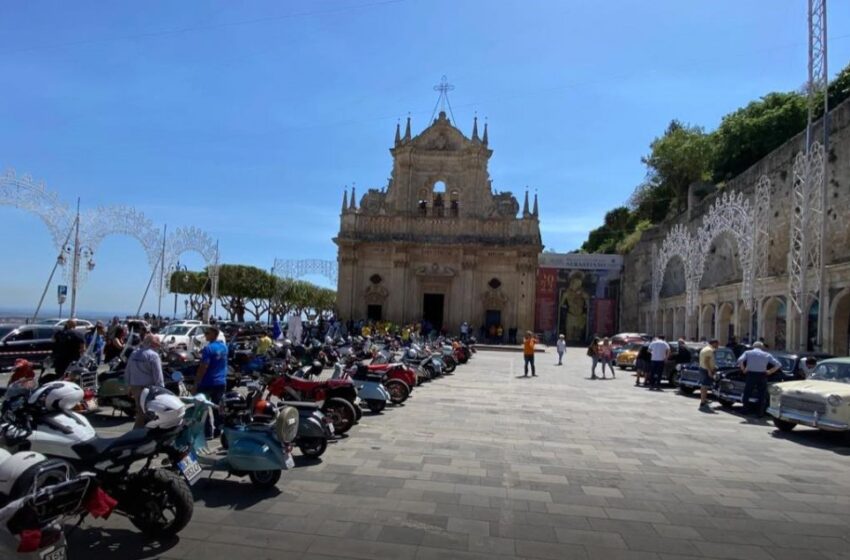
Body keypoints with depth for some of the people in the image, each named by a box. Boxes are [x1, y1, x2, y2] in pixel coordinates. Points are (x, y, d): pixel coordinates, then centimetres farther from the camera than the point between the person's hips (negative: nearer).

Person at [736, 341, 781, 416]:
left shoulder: (748, 352, 9)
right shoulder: (767, 355, 12)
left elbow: (740, 360, -9)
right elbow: (778, 365, 5)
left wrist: (743, 369, 2)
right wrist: (770, 372, 10)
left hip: (751, 375, -1)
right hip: (762, 376, 1)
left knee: (747, 393, 11)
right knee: (761, 395, 10)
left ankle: (746, 410, 13)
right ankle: (759, 412, 11)